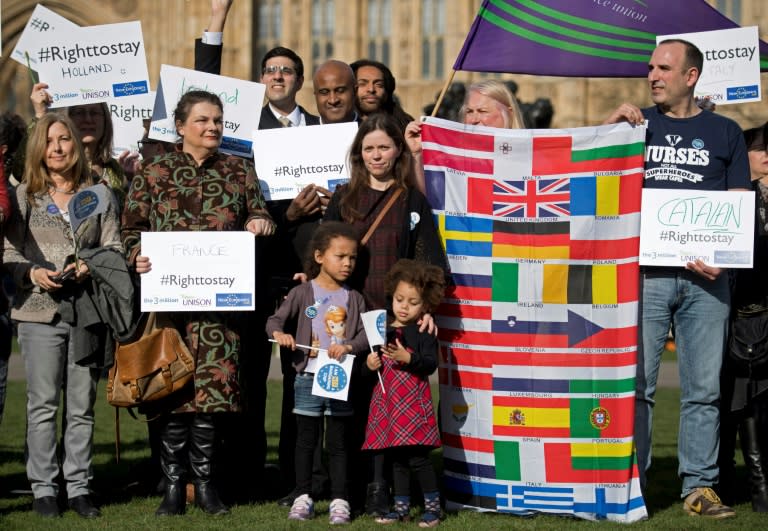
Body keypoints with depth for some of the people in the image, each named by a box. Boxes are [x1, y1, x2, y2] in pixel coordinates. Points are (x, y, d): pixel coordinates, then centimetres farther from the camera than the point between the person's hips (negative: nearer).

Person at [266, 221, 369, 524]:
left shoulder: (353, 299, 5)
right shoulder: (302, 293, 0)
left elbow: (365, 334, -2)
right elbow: (275, 319, -1)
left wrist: (349, 347, -22)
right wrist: (279, 333, -22)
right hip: (308, 378, -1)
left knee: (338, 443, 6)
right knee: (305, 441, 7)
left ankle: (340, 500, 10)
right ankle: (303, 498, 14)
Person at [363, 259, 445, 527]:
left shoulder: (424, 333, -4)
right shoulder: (383, 330, 13)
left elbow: (431, 364, -13)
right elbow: (373, 362, 21)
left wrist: (408, 358, -27)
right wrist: (370, 364, -1)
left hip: (413, 402, -6)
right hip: (387, 401, 6)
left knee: (418, 457, -7)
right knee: (396, 458, 11)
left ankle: (432, 506, 3)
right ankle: (401, 507, 19)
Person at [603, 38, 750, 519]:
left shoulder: (725, 132, 13)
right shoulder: (637, 123, 14)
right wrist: (610, 125, -4)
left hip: (705, 277, 0)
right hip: (645, 271, 0)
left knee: (704, 388, 1)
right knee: (637, 384, -3)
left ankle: (700, 487, 6)